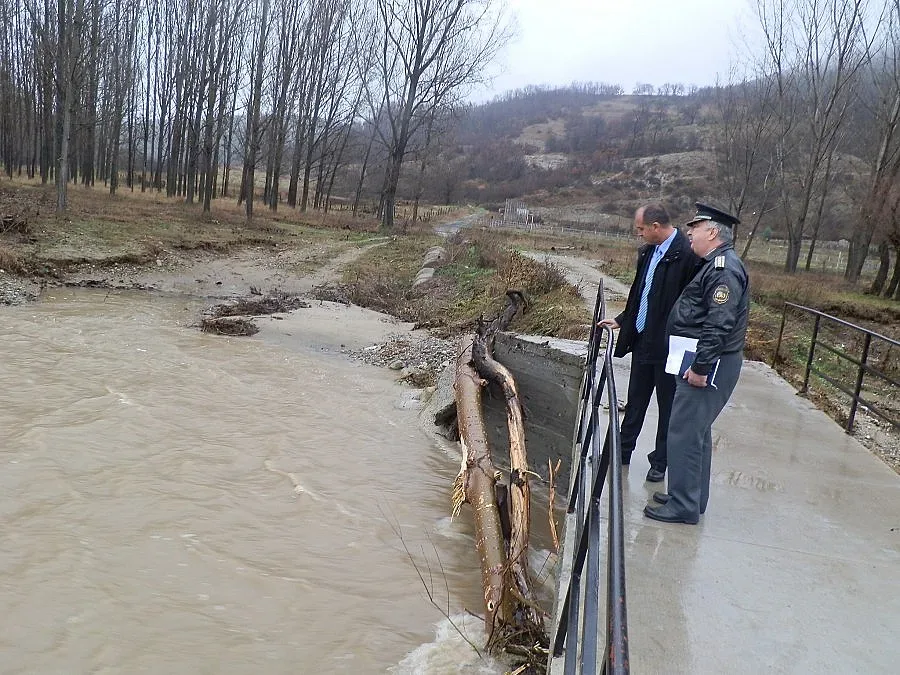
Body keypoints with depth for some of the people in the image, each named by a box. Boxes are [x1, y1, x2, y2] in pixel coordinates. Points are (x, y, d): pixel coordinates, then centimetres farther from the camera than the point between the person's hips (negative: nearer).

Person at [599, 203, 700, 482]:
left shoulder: (687, 253, -18)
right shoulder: (648, 251, 8)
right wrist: (621, 321, 17)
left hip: (668, 345, -7)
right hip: (642, 340, 8)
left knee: (667, 406, 10)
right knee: (635, 401, 18)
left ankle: (660, 461, 24)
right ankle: (622, 451, 31)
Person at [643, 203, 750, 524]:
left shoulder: (725, 269, -18)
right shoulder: (715, 265, 15)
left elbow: (719, 325, -25)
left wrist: (700, 367, -24)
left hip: (708, 367, -11)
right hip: (702, 362, 11)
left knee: (684, 433, -4)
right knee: (696, 431, 18)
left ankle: (683, 506, 6)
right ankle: (692, 497, 30)